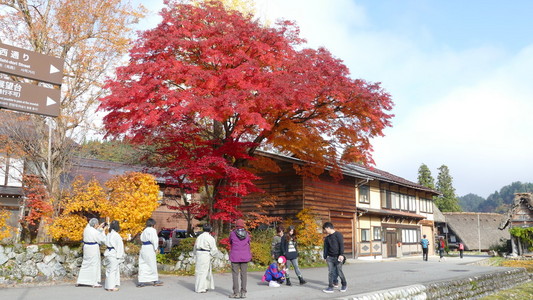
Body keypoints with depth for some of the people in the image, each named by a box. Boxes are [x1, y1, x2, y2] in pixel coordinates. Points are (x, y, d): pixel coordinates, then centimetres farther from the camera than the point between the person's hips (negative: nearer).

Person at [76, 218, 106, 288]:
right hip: (93, 248, -8)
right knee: (94, 265, 3)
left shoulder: (86, 229, 1)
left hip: (86, 247, 8)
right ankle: (94, 283, 11)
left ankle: (79, 281, 22)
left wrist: (99, 227, 15)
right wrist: (102, 230, -1)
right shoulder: (95, 232, -21)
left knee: (85, 264, 17)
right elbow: (102, 239, -10)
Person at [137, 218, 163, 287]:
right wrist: (156, 248, -8)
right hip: (149, 248, -8)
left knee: (143, 265, 9)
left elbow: (142, 239, 15)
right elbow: (154, 240, -17)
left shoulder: (144, 231, 15)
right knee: (152, 265, 2)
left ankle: (141, 281, 9)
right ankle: (155, 280, 11)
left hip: (143, 248, 8)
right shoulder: (152, 230, -10)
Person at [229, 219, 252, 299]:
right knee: (244, 274, 7)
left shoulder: (232, 233, -6)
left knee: (235, 274, 2)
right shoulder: (247, 234, 1)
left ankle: (236, 293, 1)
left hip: (235, 256, -2)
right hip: (245, 256, 3)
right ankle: (243, 292, 8)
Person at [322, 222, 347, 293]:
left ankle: (344, 285, 20)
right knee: (330, 272, 0)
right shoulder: (327, 238, 15)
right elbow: (325, 248, 19)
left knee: (339, 272, 0)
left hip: (338, 257, -5)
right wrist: (325, 257, 13)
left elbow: (341, 245, -11)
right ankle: (330, 287, 2)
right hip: (330, 257, 5)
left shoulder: (338, 234, -5)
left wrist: (341, 254, -18)